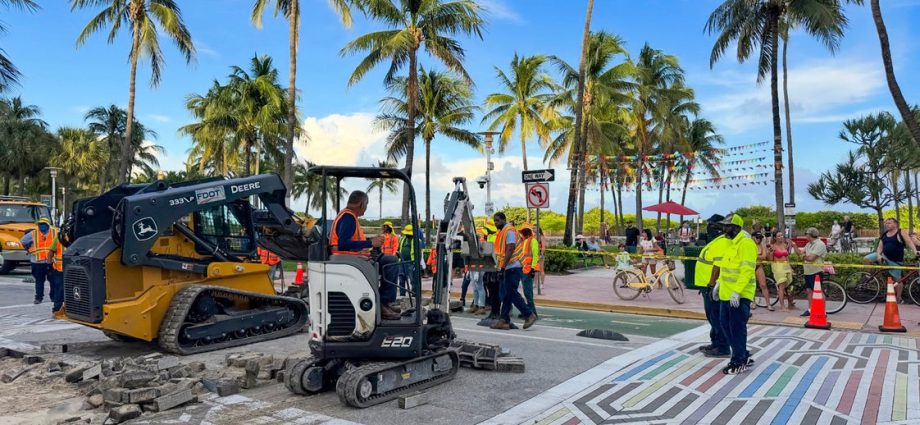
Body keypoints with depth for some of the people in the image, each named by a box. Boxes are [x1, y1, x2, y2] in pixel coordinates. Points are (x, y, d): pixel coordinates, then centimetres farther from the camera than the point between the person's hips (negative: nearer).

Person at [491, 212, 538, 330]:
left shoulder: (509, 231, -11)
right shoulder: (502, 232, 18)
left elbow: (510, 250, -19)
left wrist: (503, 267, -23)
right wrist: (501, 268, 19)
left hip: (513, 267, -10)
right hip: (508, 268, 10)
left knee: (511, 293, -9)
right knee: (505, 293, 8)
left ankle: (529, 315, -1)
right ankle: (504, 320, 10)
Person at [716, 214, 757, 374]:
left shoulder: (746, 243, -15)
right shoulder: (730, 243, 14)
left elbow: (747, 270, -22)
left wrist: (737, 292, -26)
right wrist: (719, 283, 19)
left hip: (739, 295, -10)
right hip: (726, 294, 10)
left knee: (737, 328, 0)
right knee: (725, 324, 15)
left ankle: (739, 362, 12)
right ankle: (743, 356, 28)